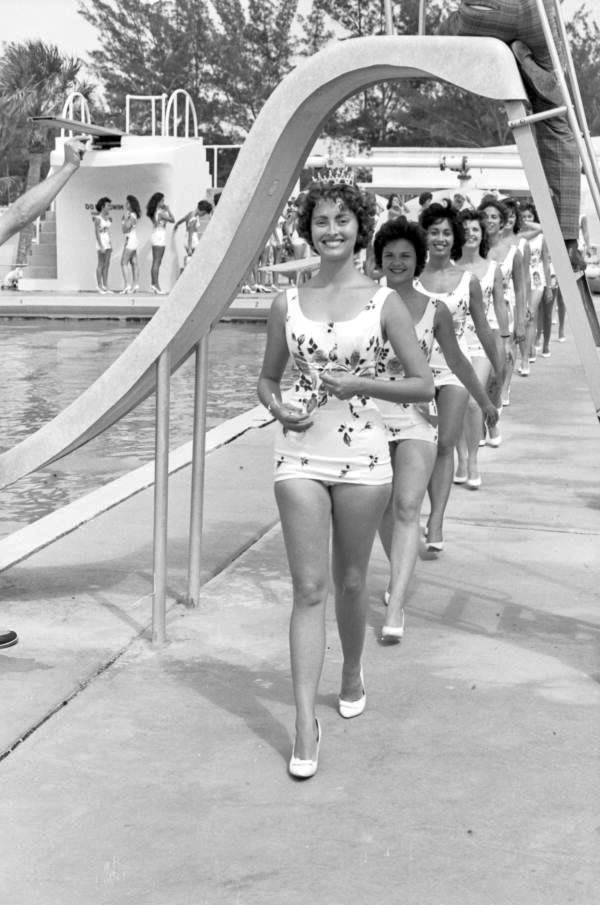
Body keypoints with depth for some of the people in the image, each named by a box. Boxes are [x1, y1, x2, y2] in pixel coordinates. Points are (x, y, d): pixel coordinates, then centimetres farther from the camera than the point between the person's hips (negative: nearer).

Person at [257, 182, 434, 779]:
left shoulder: (383, 301, -1)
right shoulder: (287, 303, 5)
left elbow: (424, 385, 0)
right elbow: (267, 377, 16)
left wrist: (361, 383, -13)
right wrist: (276, 407, -6)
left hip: (362, 454, 0)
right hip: (300, 453, 1)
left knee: (350, 581, 12)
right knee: (308, 588, -4)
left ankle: (352, 674, 40)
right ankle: (305, 724, -3)